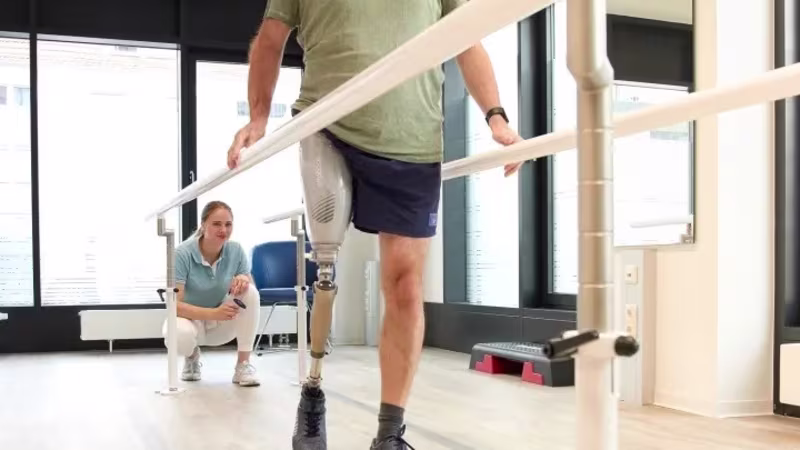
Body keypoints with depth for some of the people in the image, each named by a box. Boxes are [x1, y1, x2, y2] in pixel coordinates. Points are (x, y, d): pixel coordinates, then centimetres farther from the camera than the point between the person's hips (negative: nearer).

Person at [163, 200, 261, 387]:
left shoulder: (236, 250, -11)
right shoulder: (183, 253, -22)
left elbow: (251, 290, -6)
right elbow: (174, 304, -26)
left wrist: (244, 279, -31)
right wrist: (213, 313, -40)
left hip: (221, 325, 3)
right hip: (190, 318, -2)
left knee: (250, 293, -26)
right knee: (179, 335, -39)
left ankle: (243, 365, -17)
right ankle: (192, 356, 3)